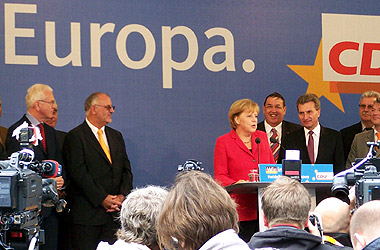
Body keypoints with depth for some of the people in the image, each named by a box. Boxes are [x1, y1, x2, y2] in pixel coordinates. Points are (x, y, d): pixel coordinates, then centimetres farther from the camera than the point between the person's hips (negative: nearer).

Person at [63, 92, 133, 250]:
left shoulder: (116, 136, 18)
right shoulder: (75, 136, -4)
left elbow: (126, 170, 15)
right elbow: (79, 173, -12)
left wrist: (122, 195, -3)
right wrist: (102, 199, -15)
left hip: (115, 212, 6)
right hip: (87, 212, -6)